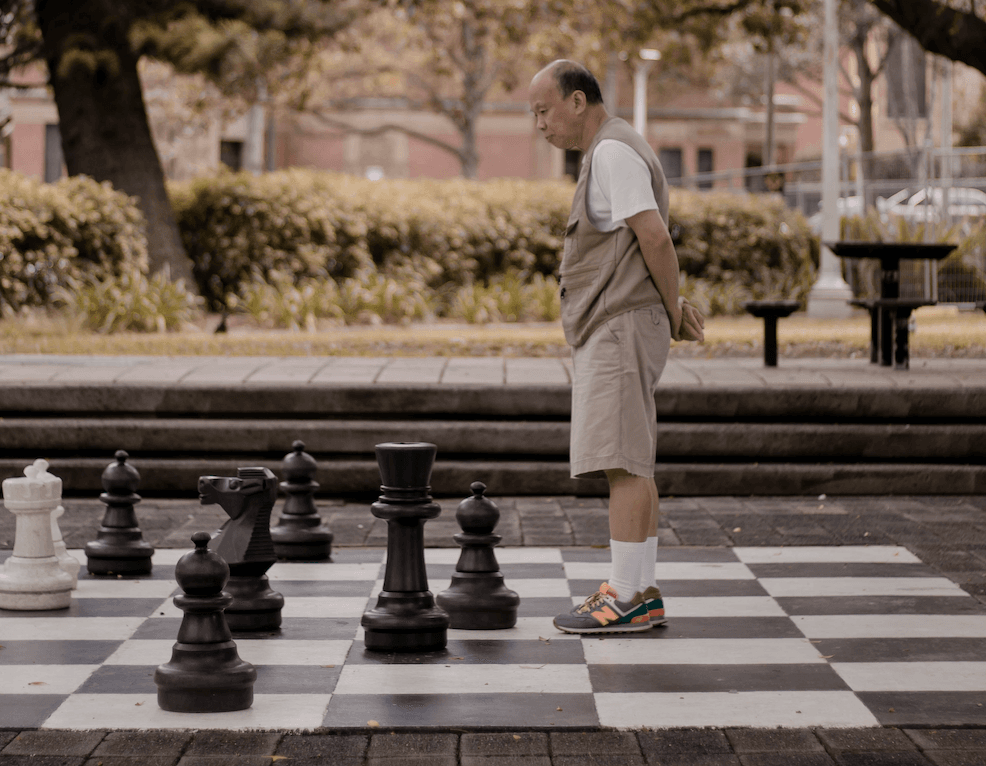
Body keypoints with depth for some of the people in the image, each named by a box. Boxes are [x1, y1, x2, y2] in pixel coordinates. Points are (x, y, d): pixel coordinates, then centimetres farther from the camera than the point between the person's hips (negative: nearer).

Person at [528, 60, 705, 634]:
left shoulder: (613, 151, -12)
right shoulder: (617, 152, 21)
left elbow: (654, 236, -20)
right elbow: (650, 243, 23)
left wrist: (674, 313, -7)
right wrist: (676, 307, 8)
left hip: (621, 328, -11)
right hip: (612, 333, 11)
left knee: (622, 462, -12)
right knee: (631, 466, 9)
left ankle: (627, 598, -12)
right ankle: (642, 594, 10)